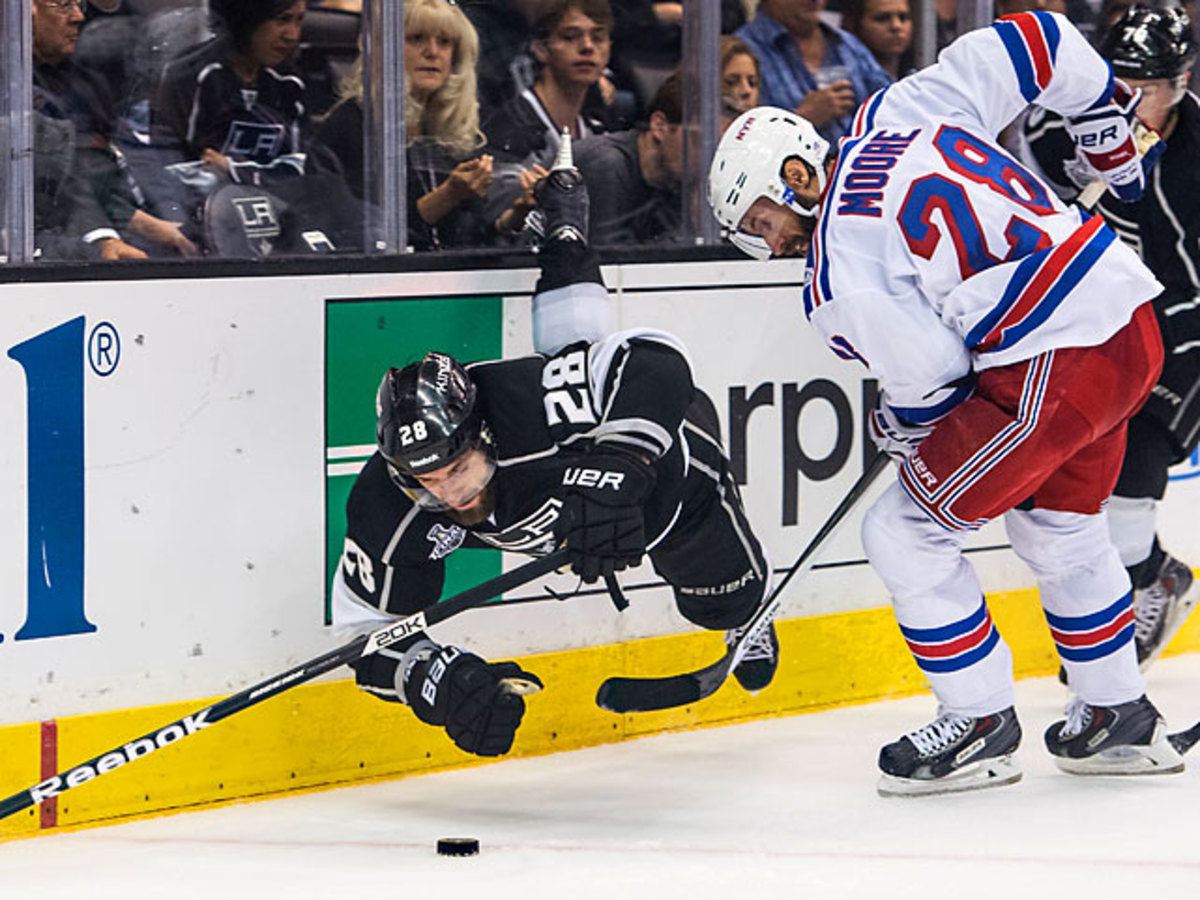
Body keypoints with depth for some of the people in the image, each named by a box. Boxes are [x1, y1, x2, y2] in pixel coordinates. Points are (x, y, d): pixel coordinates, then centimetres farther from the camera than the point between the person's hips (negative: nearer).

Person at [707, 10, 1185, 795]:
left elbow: (928, 375, -8)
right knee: (1057, 524, 29)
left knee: (908, 534, 4)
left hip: (1052, 369, -9)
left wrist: (898, 428, 15)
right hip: (1135, 327, 9)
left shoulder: (837, 272, -8)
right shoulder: (902, 112, 10)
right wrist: (1110, 136, 27)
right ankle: (1120, 720, 39)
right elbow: (1037, 40, 12)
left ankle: (981, 725, 13)